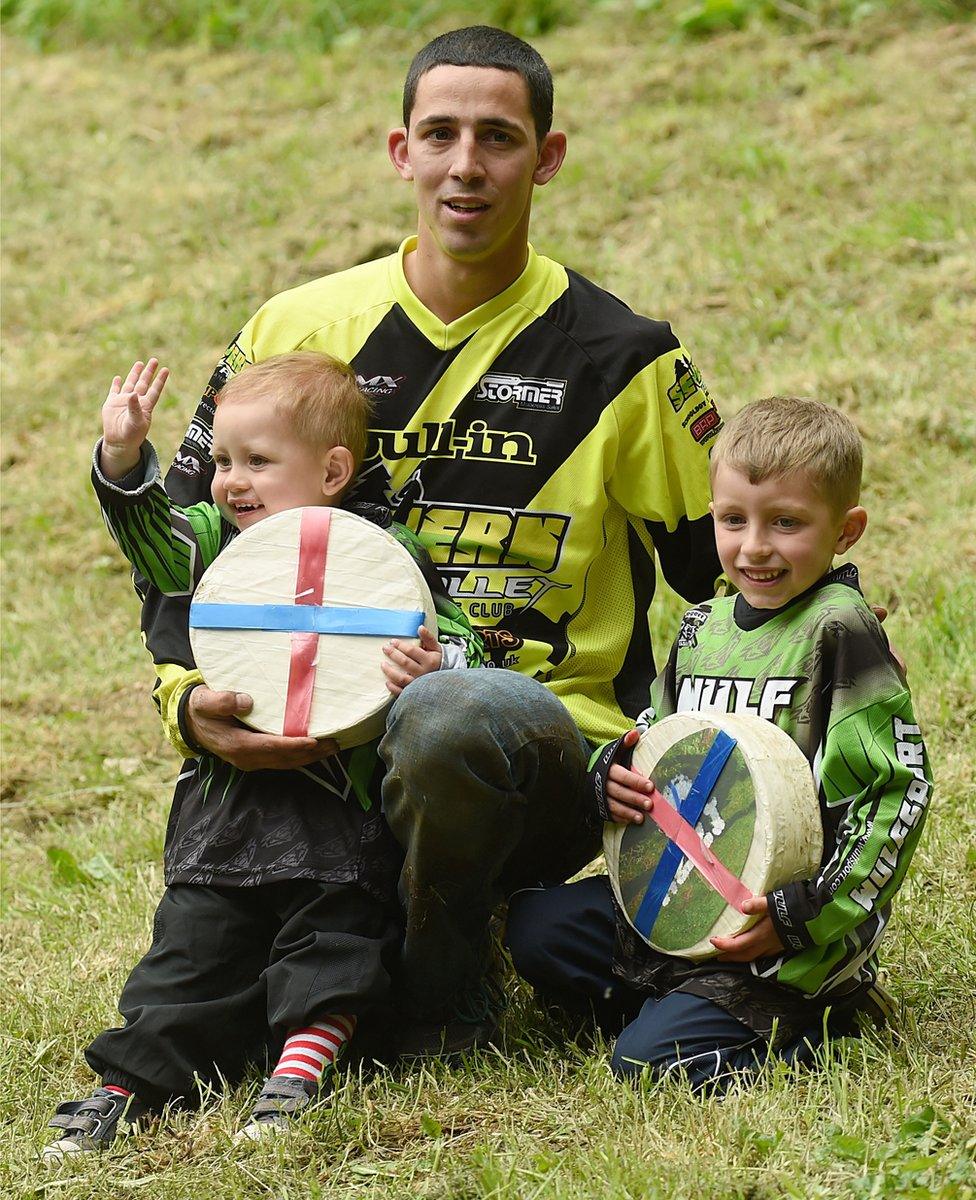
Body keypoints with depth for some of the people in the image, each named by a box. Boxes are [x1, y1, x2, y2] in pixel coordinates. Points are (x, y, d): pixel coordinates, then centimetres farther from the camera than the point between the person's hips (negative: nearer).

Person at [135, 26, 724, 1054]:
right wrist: (190, 698, -9)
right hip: (336, 736, 2)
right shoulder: (299, 332, 8)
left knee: (450, 714, -39)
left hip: (549, 733, -2)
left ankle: (439, 1003, -14)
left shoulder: (619, 358, 3)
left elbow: (730, 566, 9)